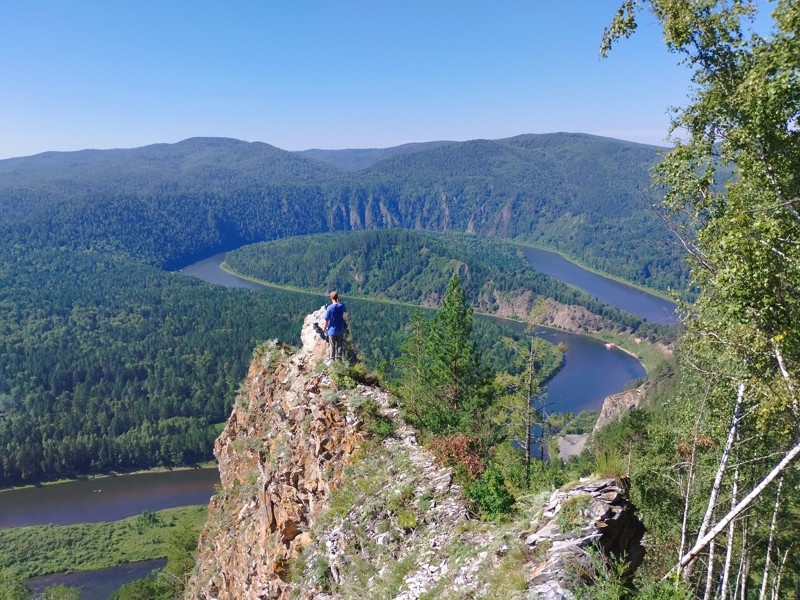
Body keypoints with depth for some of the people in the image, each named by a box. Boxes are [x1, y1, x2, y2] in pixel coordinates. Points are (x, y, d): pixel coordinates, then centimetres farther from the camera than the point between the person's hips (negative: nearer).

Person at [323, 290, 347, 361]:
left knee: (332, 346, 10)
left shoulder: (329, 308, -19)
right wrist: (338, 302, 11)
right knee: (340, 345, 15)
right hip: (340, 330, 3)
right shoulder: (341, 306, -9)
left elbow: (326, 320, -13)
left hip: (332, 330, -3)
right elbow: (345, 311, 17)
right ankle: (339, 358, 22)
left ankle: (332, 359, 18)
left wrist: (325, 328, 3)